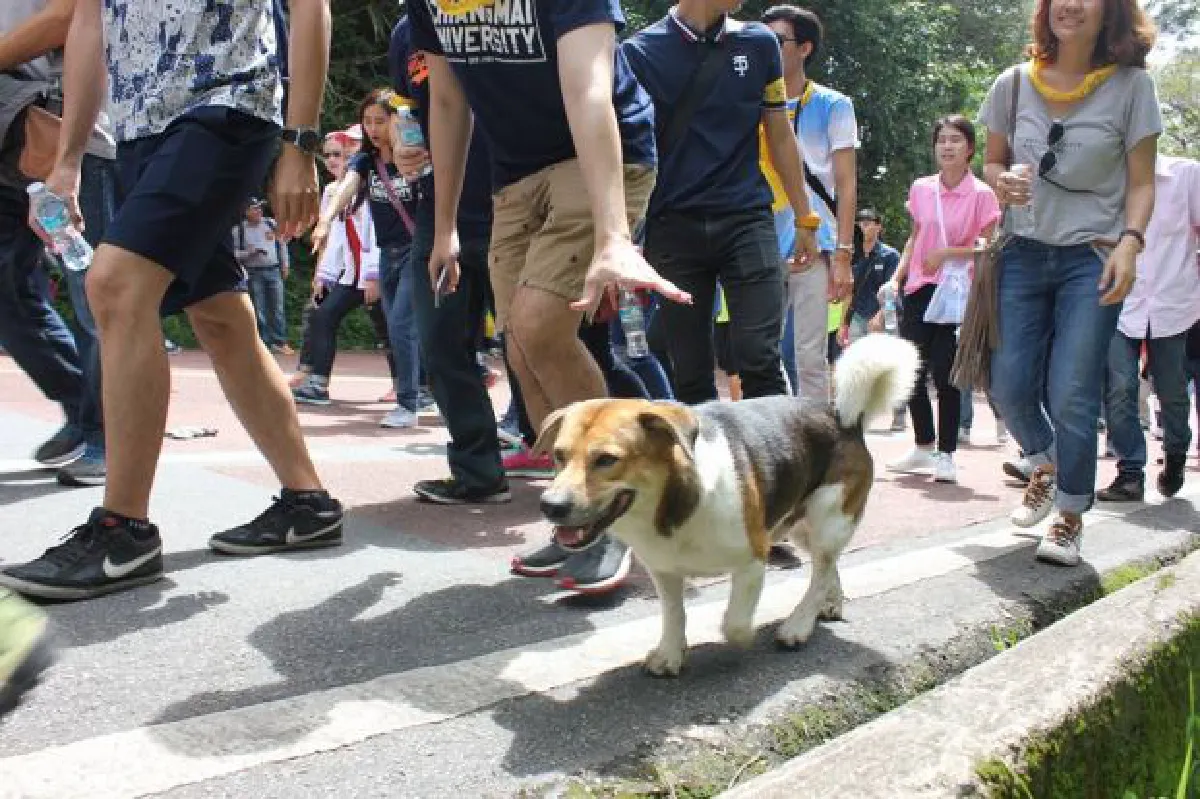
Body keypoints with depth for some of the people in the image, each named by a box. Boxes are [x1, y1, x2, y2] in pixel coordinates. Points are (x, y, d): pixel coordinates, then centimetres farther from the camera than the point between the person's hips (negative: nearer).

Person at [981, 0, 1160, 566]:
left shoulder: (1131, 85, -3)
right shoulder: (1013, 84, 2)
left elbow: (1142, 182, 0)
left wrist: (1129, 242, -16)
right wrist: (1003, 181, -10)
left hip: (1093, 258, -2)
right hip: (1024, 253, 3)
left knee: (1072, 396, -7)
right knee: (1009, 387, 2)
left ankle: (1070, 517, 11)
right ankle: (1046, 466, 34)